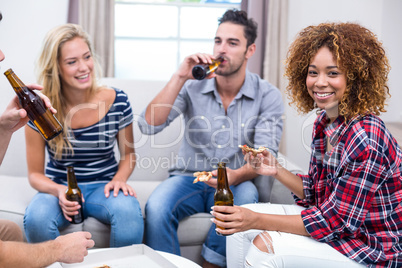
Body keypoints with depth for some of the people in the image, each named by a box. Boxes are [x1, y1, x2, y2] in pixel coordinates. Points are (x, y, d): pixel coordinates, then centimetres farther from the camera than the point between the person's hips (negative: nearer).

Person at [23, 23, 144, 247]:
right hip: (58, 188, 0)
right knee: (36, 218, -32)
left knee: (129, 211, -32)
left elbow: (128, 153, 8)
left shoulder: (117, 101, -8)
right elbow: (35, 174, -1)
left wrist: (119, 179, -13)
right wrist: (59, 191, -22)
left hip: (102, 187, 0)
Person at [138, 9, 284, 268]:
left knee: (245, 197, -35)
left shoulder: (268, 96, -4)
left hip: (234, 185, 0)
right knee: (156, 208, -30)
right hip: (189, 179, 1)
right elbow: (149, 125, -14)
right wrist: (180, 77, -20)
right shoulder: (193, 87, -1)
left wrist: (236, 175, -34)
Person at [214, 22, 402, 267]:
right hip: (339, 221, 8)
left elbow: (335, 220, -24)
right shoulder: (324, 122, 0)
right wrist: (277, 171, -10)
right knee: (240, 227, 2)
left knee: (264, 246, -22)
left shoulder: (366, 139, -27)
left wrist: (258, 220, -25)